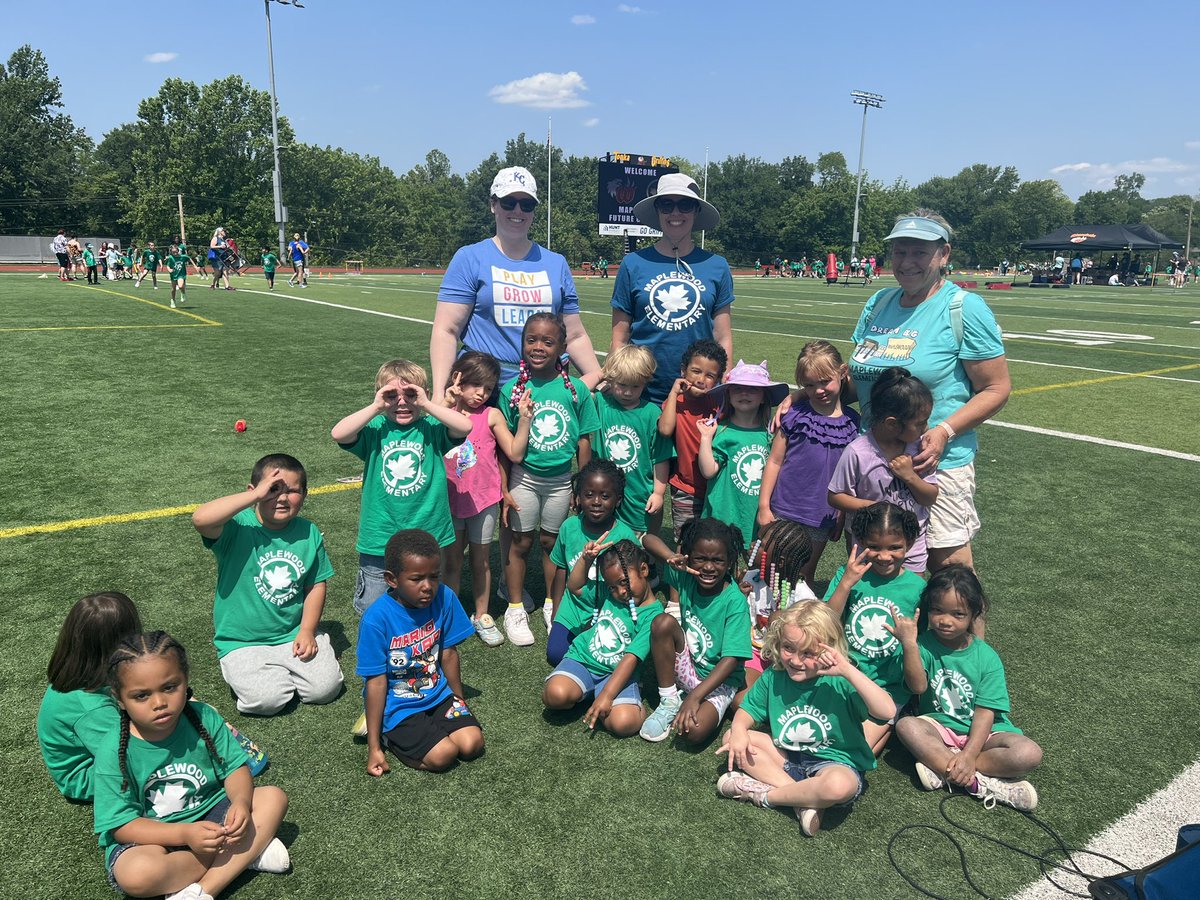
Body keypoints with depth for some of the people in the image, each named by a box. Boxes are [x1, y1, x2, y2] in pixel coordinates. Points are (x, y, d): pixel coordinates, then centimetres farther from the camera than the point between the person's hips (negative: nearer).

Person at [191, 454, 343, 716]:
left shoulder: (308, 533, -2)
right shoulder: (237, 527, -15)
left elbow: (316, 585, 5)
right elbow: (200, 519, -38)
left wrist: (307, 630, -4)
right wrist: (255, 496, -35)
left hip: (294, 633, 3)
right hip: (243, 642, -3)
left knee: (326, 688, -9)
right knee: (266, 700, -20)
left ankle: (283, 669, 21)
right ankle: (241, 671, 14)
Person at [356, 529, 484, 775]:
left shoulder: (444, 598, -11)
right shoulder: (377, 618, -23)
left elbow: (448, 653, 2)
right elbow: (376, 682, -17)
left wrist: (459, 701, 13)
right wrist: (374, 747, -12)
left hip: (438, 694, 4)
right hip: (397, 706, -4)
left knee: (472, 744, -15)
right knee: (443, 755, -20)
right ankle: (386, 737, 4)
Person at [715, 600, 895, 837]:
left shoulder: (839, 682, -19)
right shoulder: (773, 677, -5)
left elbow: (887, 712, -32)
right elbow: (748, 708, 7)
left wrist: (848, 670, -37)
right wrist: (739, 730, -17)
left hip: (834, 762, -5)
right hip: (787, 757, 5)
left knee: (840, 785, -40)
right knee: (731, 737, -10)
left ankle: (764, 795, -14)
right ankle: (803, 799, -17)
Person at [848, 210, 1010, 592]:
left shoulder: (965, 308, -9)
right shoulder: (878, 303, 9)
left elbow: (997, 388, -9)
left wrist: (944, 432, -22)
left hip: (937, 461, -6)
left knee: (949, 566, 1)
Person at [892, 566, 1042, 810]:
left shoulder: (986, 657, -8)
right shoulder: (925, 645, -8)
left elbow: (985, 712, -13)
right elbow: (918, 686, -24)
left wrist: (969, 754, -26)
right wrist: (909, 643, -36)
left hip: (979, 732, 0)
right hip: (938, 727, 0)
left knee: (1029, 754, -25)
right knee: (906, 726, -31)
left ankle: (941, 766, -23)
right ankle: (980, 783, -30)